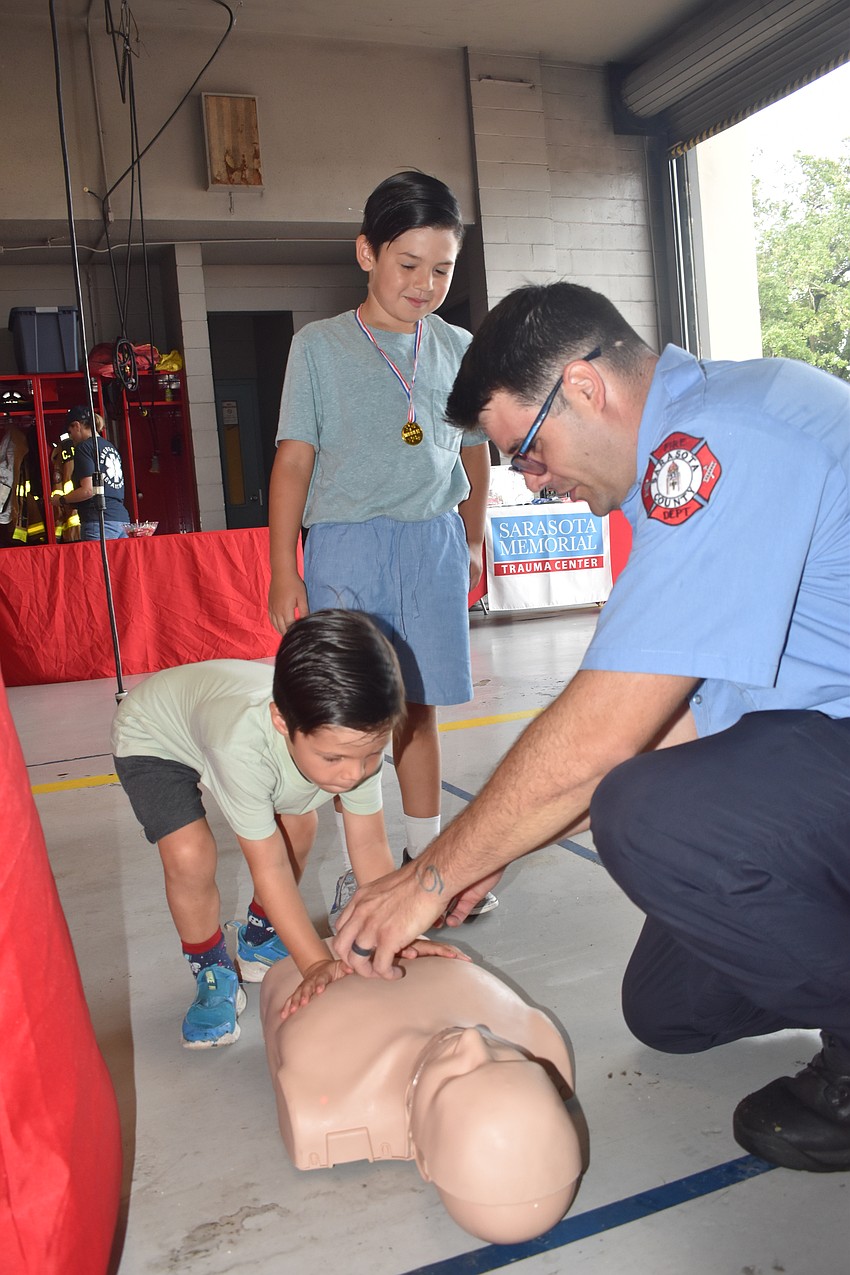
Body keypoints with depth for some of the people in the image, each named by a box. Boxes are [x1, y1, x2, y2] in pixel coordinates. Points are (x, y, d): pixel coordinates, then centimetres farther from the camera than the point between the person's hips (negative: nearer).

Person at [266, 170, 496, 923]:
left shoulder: (458, 349, 9)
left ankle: (428, 856, 22)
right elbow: (294, 460, -1)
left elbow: (475, 453, 19)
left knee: (419, 706, 9)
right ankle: (359, 869, 13)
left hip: (433, 544, 3)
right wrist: (284, 570, -4)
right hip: (346, 544, -2)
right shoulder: (320, 346, 1)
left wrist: (472, 541, 18)